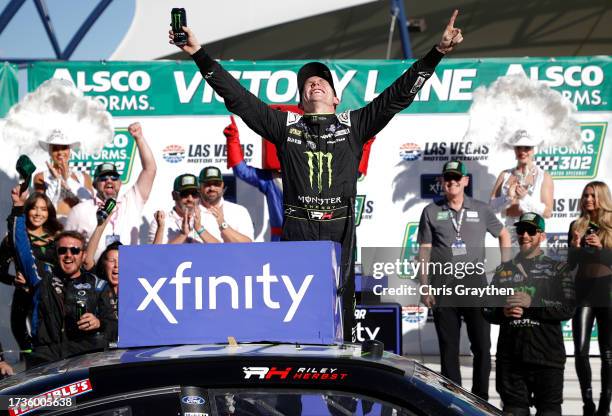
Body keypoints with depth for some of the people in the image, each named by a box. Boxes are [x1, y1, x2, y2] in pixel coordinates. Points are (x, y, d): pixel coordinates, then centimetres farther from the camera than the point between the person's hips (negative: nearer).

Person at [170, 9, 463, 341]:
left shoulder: (353, 125, 15)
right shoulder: (285, 124, 15)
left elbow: (399, 94, 10)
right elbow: (237, 96, 12)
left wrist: (437, 52, 3)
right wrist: (199, 55, 7)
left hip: (340, 230, 0)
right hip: (296, 230, 0)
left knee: (340, 304, -2)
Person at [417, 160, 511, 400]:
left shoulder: (481, 210, 7)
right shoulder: (431, 212, 5)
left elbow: (503, 234, 21)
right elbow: (424, 251, 4)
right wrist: (424, 286, -2)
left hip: (475, 283, 1)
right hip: (443, 287, 0)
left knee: (482, 346, 0)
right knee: (448, 348, 5)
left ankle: (481, 397, 11)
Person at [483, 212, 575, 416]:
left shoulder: (558, 269, 6)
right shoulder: (504, 269, 16)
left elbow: (568, 309, -6)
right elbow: (487, 309, 15)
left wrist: (532, 304, -13)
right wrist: (502, 312, -7)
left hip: (547, 358, -3)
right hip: (510, 358, 3)